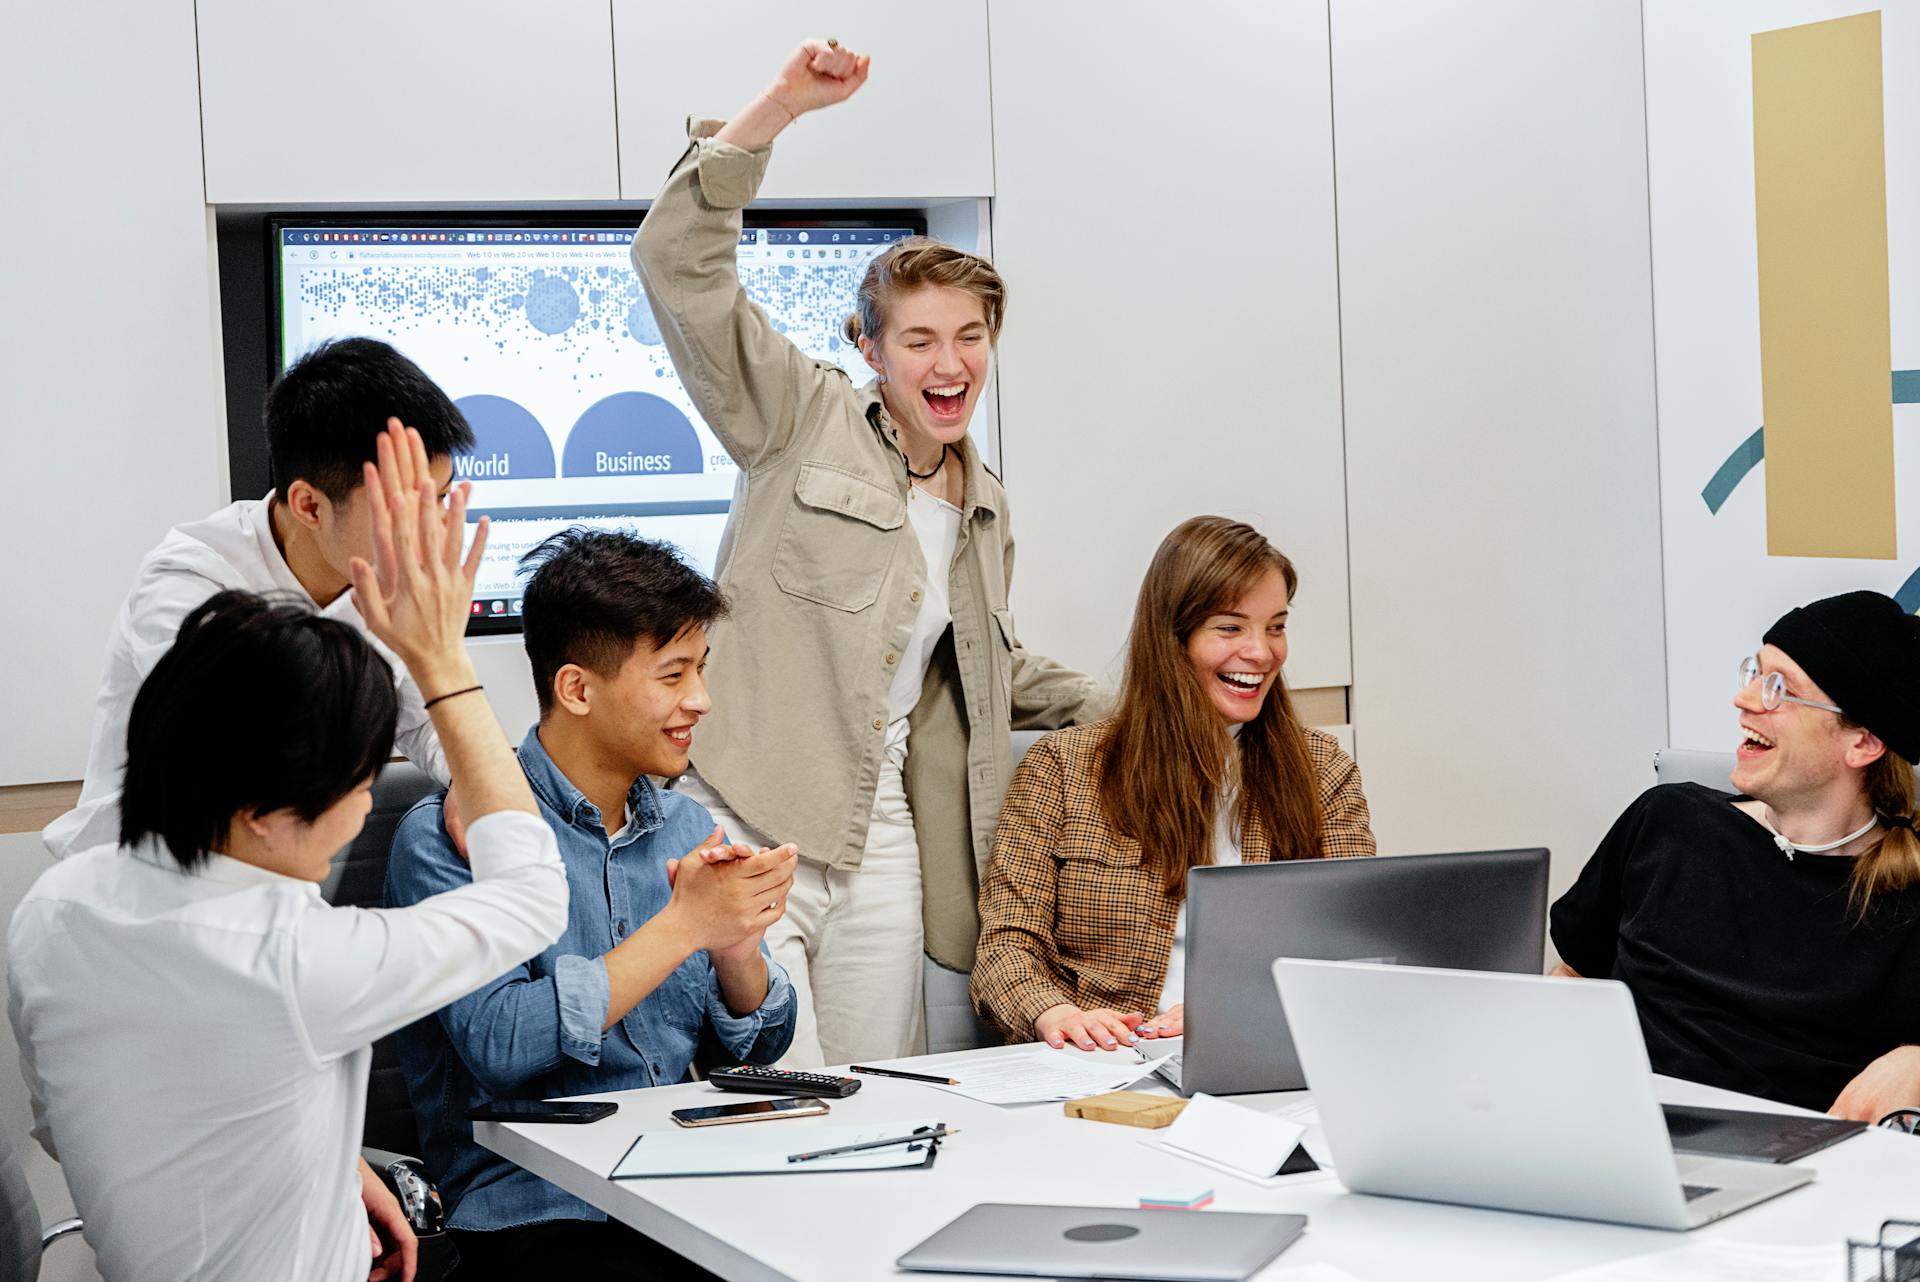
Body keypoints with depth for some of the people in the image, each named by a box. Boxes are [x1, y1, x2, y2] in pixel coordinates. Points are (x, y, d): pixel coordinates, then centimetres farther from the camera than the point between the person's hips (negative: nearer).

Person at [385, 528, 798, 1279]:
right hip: (539, 1214, -5)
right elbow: (499, 1047, -18)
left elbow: (761, 1047, 15)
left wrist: (737, 943, -7)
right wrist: (684, 926, -15)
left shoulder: (686, 828, 14)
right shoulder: (448, 838, -6)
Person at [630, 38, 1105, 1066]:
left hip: (881, 841, 6)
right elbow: (678, 265, -10)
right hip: (747, 824, -6)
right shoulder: (805, 419, 1)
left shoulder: (985, 510, 18)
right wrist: (780, 106, -18)